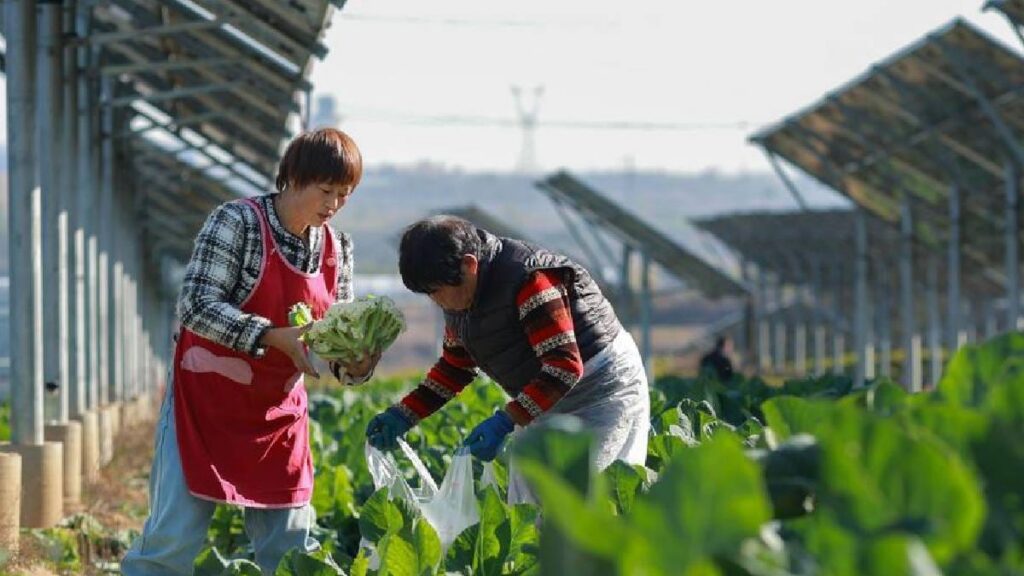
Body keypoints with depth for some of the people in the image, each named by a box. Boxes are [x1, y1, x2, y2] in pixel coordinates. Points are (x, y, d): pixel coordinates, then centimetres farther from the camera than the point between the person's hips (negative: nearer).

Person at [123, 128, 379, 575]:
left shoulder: (336, 249, 4)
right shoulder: (238, 222, -14)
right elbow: (196, 306, -21)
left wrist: (356, 365, -16)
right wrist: (273, 336, -32)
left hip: (279, 411, 6)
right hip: (207, 399, -6)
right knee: (175, 538, -12)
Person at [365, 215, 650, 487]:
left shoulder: (529, 280, -27)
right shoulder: (459, 298, 1)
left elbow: (565, 367, -30)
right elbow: (455, 366, 14)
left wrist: (506, 422, -36)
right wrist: (403, 415, 2)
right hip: (550, 399, 9)